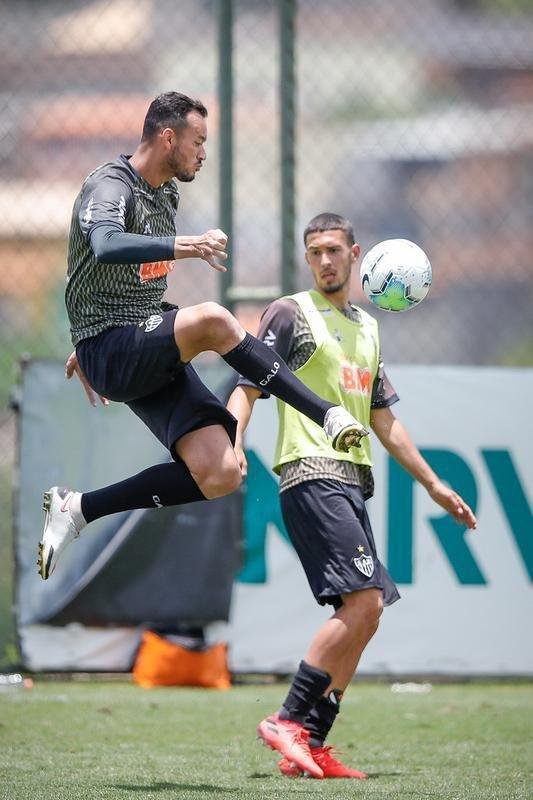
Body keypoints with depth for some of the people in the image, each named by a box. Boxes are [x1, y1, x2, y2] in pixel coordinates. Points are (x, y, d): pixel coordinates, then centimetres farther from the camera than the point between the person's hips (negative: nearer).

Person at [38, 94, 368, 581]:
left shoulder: (166, 195, 18)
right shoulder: (110, 186, -11)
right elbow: (106, 247, -35)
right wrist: (185, 247, -48)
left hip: (154, 358, 9)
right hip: (110, 351, -9)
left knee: (220, 475, -11)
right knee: (211, 320, -36)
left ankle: (78, 509, 4)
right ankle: (328, 415, -33)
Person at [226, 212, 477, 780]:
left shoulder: (366, 327, 22)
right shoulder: (291, 314, 0)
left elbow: (383, 419, 28)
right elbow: (248, 385, -8)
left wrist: (433, 484, 27)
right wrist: (233, 443, -27)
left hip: (351, 482, 8)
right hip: (312, 475, -8)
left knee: (361, 616, 2)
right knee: (363, 603, -19)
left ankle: (310, 746, 3)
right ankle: (289, 722, -16)